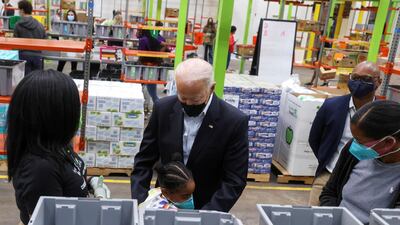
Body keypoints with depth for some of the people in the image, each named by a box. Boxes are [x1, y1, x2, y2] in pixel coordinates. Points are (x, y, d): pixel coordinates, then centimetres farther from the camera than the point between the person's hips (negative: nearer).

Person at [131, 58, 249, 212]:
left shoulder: (234, 121, -15)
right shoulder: (163, 109, -6)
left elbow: (234, 181, -11)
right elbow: (145, 160, 1)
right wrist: (139, 202, -10)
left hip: (206, 208, -1)